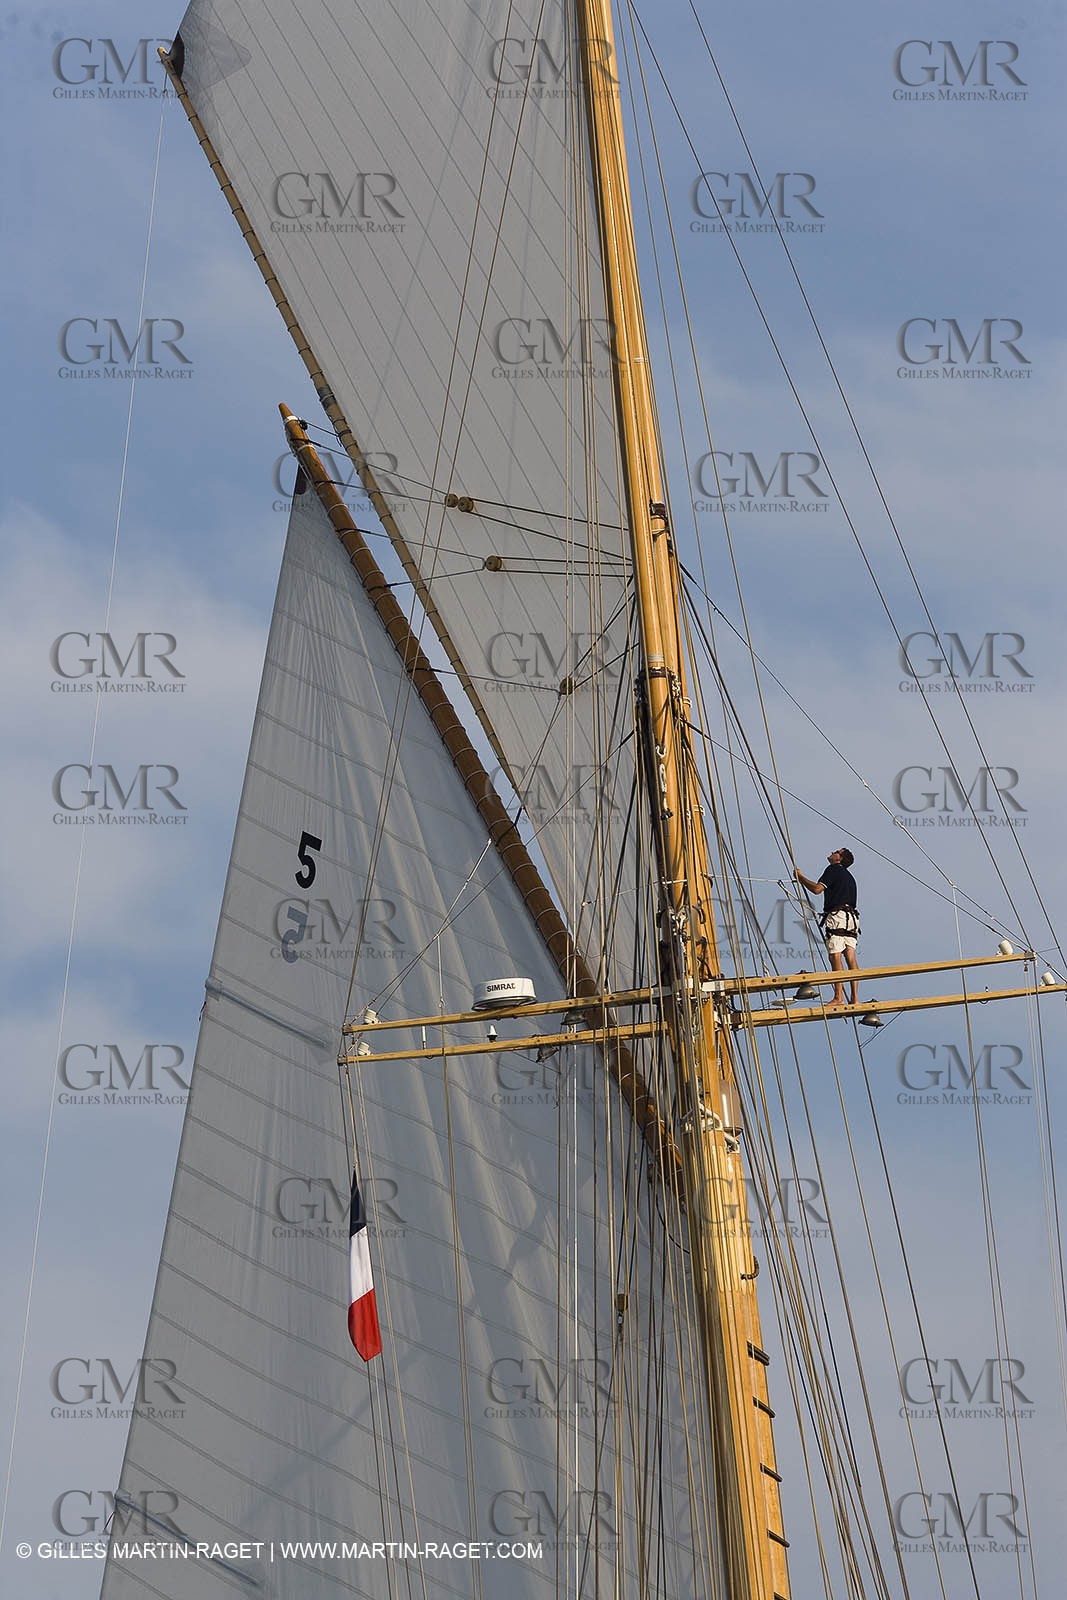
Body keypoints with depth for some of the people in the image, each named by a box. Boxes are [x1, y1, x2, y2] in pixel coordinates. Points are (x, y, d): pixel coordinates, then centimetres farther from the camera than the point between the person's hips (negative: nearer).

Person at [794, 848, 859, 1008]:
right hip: (851, 918, 8)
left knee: (835, 956, -12)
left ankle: (838, 998, -19)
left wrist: (800, 877, 3)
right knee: (850, 957, 1)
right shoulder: (849, 876, 28)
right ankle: (854, 999, -5)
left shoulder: (833, 869, 1)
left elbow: (817, 889, -10)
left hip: (837, 916, -8)